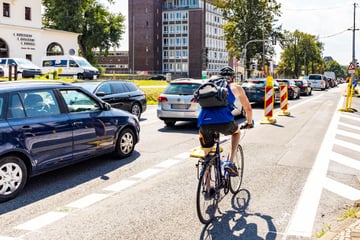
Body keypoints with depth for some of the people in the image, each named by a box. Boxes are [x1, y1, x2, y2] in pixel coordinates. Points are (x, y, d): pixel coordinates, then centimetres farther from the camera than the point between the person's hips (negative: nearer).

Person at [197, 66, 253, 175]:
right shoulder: (236, 87, 22)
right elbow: (248, 108, 30)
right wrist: (249, 122, 49)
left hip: (204, 123, 2)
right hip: (224, 122, -2)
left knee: (207, 156, 20)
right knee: (236, 131, 32)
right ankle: (230, 163, 16)